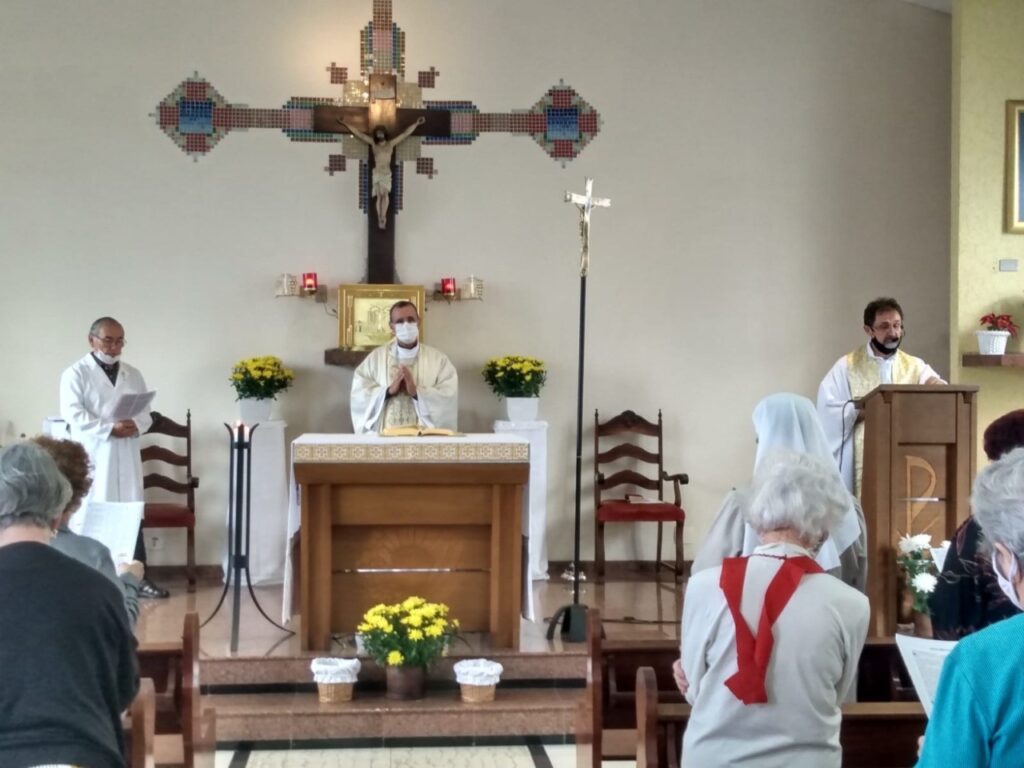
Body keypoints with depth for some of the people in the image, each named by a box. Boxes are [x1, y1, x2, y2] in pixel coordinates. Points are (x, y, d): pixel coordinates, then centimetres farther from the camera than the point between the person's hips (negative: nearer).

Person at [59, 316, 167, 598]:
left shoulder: (133, 375, 14)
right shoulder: (76, 374, -2)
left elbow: (146, 413, 11)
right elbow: (73, 414, -13)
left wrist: (135, 425, -12)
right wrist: (110, 429, -20)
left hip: (126, 457, 5)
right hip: (92, 456, -4)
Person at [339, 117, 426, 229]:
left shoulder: (391, 144, 8)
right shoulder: (373, 143, 7)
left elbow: (406, 133, 11)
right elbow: (358, 133, 6)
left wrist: (416, 124, 11)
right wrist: (345, 124, 3)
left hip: (387, 173, 0)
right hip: (377, 173, 0)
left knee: (384, 194, -15)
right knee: (379, 196, -6)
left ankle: (383, 217, -16)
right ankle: (380, 219, -3)